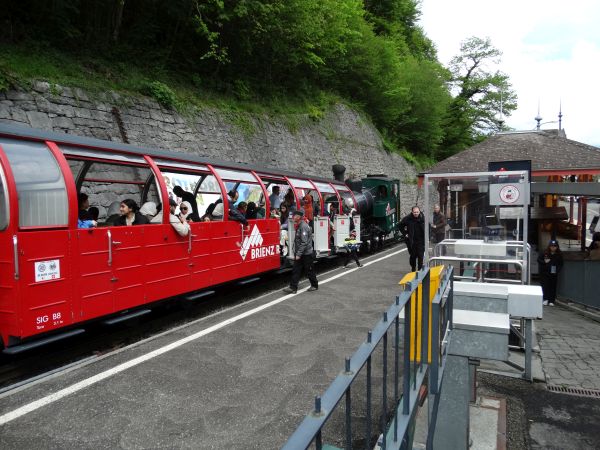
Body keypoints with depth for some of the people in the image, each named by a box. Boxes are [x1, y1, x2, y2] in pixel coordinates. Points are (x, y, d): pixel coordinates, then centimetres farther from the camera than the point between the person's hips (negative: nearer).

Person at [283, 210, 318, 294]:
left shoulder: (304, 226, -20)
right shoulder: (299, 226, 11)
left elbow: (304, 242, -25)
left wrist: (299, 254, -23)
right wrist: (296, 253, 16)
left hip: (306, 253, -9)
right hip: (299, 253, 9)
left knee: (309, 270, 5)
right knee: (296, 270, 4)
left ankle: (314, 285, 22)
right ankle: (293, 287, 4)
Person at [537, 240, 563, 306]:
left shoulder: (559, 255, 2)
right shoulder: (544, 253, -5)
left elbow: (561, 264, 11)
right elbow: (538, 260, 3)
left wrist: (558, 269, -5)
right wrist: (544, 262, -15)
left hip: (554, 273, 2)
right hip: (544, 272, -2)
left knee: (553, 287, 3)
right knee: (545, 285, -5)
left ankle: (551, 301, 9)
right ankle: (546, 299, 2)